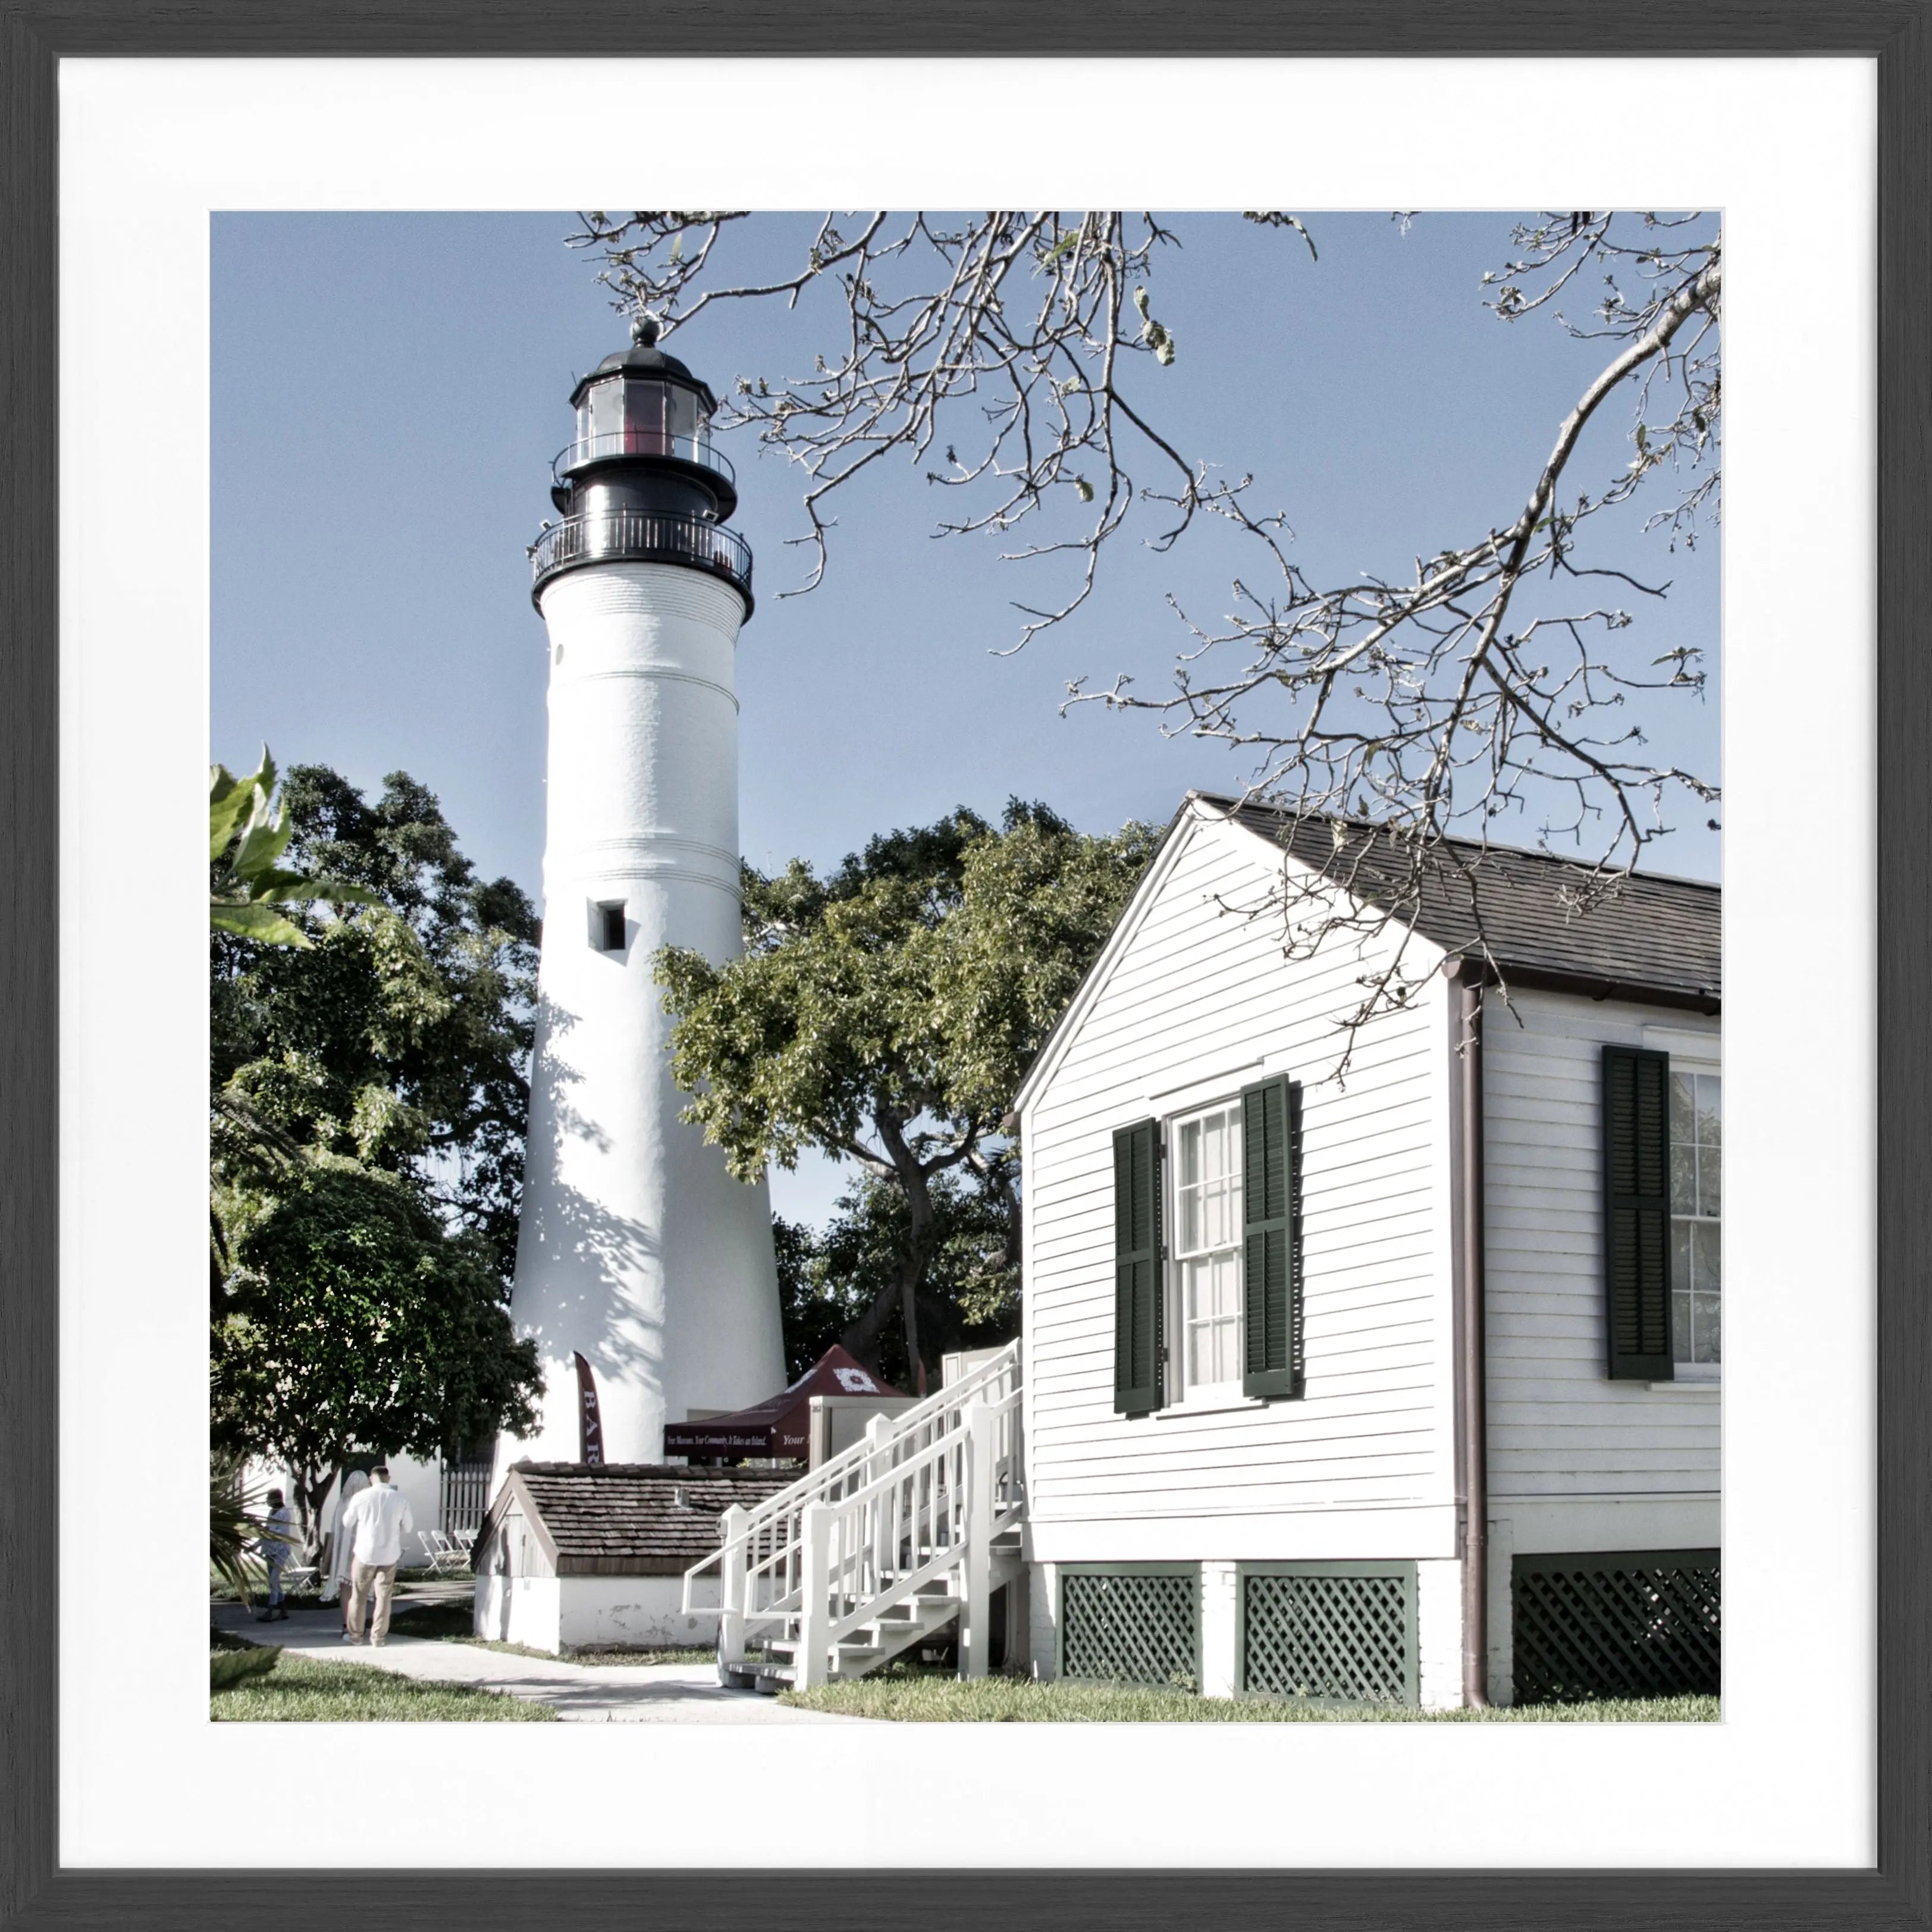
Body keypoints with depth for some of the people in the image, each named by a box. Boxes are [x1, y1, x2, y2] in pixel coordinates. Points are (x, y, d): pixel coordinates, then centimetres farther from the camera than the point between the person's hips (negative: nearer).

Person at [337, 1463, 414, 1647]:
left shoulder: (361, 1497, -9)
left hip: (365, 1552, -1)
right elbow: (407, 1527, 4)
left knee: (358, 1596, 12)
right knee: (383, 1596, 9)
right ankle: (378, 1636, 10)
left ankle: (355, 1635, 20)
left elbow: (347, 1523, 4)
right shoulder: (400, 1499, -6)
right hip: (389, 1555, 1)